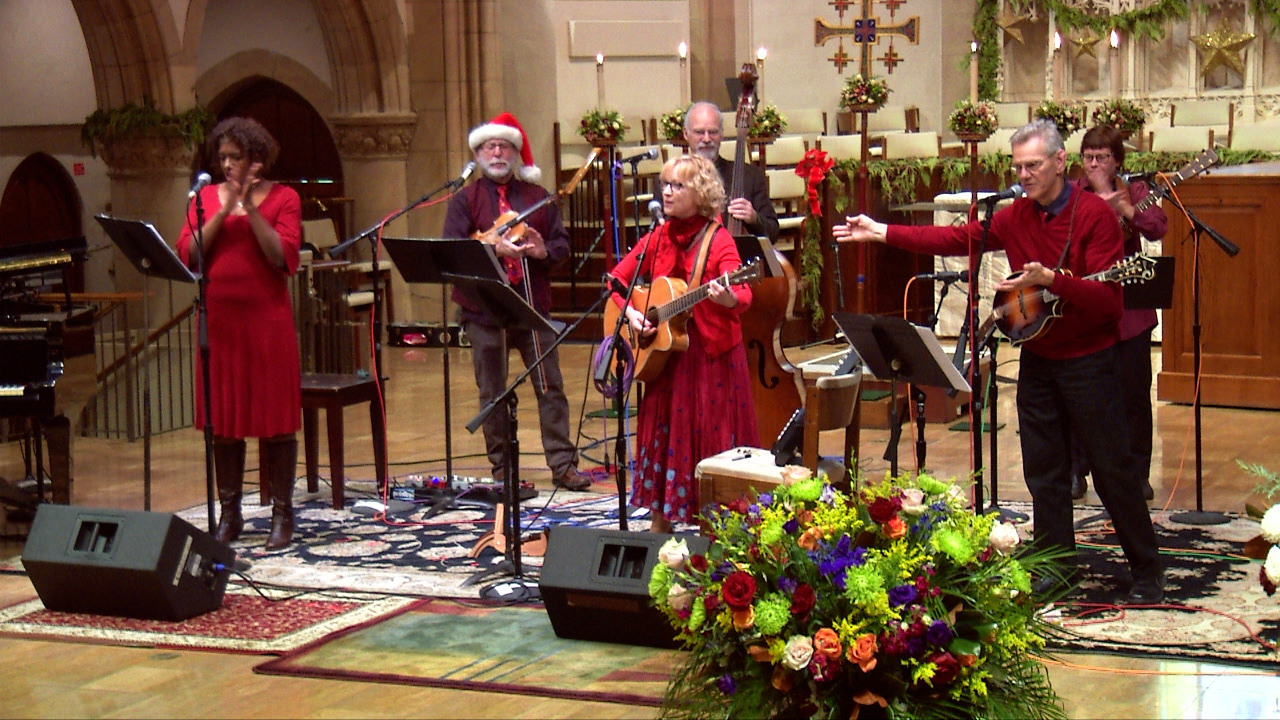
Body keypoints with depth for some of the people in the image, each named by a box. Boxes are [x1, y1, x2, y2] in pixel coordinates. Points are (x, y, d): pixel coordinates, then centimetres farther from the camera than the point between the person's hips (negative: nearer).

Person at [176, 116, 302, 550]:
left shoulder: (282, 198, 1)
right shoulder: (206, 198, 10)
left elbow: (284, 259, -11)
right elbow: (188, 255, -3)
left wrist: (252, 208, -14)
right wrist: (223, 210, -11)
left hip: (267, 321, -3)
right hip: (218, 321, 3)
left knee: (275, 419, 0)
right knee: (223, 419, 6)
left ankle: (282, 514, 8)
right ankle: (229, 514, 15)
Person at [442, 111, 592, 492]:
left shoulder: (538, 197, 13)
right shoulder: (465, 200, 5)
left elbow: (562, 245, 10)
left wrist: (543, 251, -13)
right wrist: (495, 248, -23)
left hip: (533, 305, 2)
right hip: (484, 308, -2)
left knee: (550, 386, 0)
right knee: (492, 392, 4)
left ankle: (563, 464, 3)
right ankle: (501, 468, 11)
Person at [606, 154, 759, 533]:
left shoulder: (718, 240, -10)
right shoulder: (657, 239, 6)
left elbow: (742, 296, -24)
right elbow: (616, 280, 12)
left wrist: (728, 297, -47)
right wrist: (630, 312, -6)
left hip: (711, 356, -5)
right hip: (663, 354, 5)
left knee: (711, 438, -2)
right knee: (664, 436, 9)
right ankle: (661, 523, 19)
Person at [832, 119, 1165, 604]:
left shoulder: (1094, 214, -13)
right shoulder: (1016, 217, 5)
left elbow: (1108, 299, -19)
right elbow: (955, 239, 6)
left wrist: (1050, 280, -33)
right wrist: (882, 234, 0)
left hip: (1088, 360, -6)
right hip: (1037, 359, 6)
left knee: (1113, 468, 0)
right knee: (1044, 469, 10)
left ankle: (1146, 571, 9)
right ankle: (1057, 562, 20)